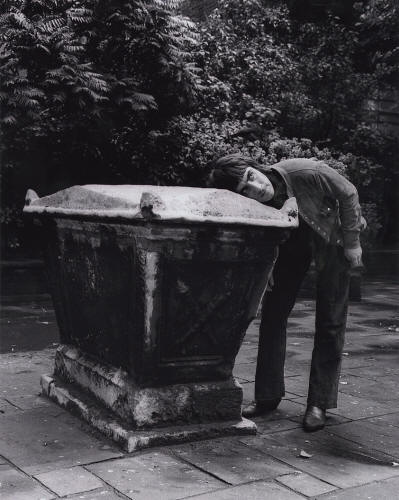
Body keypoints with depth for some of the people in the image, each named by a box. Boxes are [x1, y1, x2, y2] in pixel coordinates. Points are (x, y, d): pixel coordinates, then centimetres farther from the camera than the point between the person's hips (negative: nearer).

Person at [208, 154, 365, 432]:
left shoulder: (306, 173, -35)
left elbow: (348, 194, -18)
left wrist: (352, 241, -13)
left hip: (333, 237, -3)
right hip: (291, 244, 3)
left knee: (330, 322, -4)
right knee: (273, 312, 0)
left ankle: (319, 403, 4)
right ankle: (268, 395, 12)